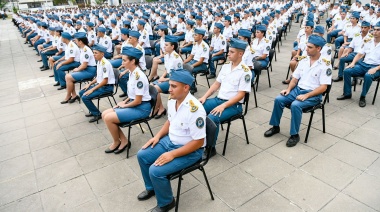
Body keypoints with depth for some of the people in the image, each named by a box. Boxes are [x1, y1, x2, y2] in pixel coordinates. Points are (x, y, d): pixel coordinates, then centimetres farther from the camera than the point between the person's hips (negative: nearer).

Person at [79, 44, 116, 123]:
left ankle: (97, 114, -1)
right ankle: (93, 111, 19)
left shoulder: (105, 63, -21)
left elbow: (105, 81, -24)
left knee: (85, 97, -16)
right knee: (81, 93, 11)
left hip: (107, 87, -10)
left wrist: (92, 89, -20)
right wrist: (90, 84, 10)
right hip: (99, 84, 10)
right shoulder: (99, 62, 7)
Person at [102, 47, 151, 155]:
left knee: (108, 118, -15)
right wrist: (124, 102, 6)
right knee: (104, 114, 5)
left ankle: (117, 142, 11)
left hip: (141, 108, -10)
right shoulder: (131, 72, 5)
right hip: (133, 103, 10)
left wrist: (124, 105, -6)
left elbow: (138, 101, -21)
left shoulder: (138, 76, -24)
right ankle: (123, 141, 8)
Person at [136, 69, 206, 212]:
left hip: (190, 151, -8)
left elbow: (198, 142, -26)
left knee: (156, 171, -19)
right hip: (170, 141, 9)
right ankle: (151, 188, 31)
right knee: (142, 155, 7)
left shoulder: (194, 109, -30)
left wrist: (172, 154, -25)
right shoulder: (172, 101, -5)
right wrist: (158, 136, 1)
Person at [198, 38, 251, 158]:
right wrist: (204, 97, 1)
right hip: (218, 99, 7)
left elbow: (240, 95, -16)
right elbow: (217, 84, 14)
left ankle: (211, 148, -12)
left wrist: (223, 106, -24)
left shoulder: (245, 71, -12)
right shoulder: (225, 66, 9)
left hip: (234, 105, -7)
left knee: (212, 118, -32)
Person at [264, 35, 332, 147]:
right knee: (278, 99, -16)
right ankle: (275, 126, 1)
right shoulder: (303, 61, 9)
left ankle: (294, 135, -16)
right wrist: (288, 89, -6)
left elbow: (323, 87, -14)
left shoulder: (325, 65, -9)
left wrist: (306, 95, -23)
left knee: (295, 105, -33)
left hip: (313, 94, -6)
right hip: (297, 89, 6)